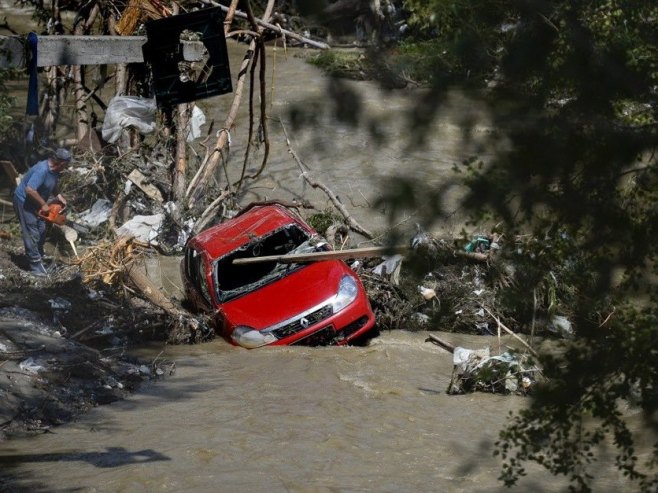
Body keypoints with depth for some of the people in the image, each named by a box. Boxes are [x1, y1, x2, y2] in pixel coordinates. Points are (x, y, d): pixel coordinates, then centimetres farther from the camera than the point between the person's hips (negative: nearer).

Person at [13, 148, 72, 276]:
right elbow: (30, 190, -37)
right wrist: (43, 205, -26)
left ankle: (39, 258, 25)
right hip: (24, 202, -10)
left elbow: (52, 187, 18)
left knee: (41, 232, 13)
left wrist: (59, 197, 1)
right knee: (32, 234, -8)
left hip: (36, 204, 10)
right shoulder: (42, 170, -31)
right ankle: (36, 265, -5)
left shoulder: (54, 170, -1)